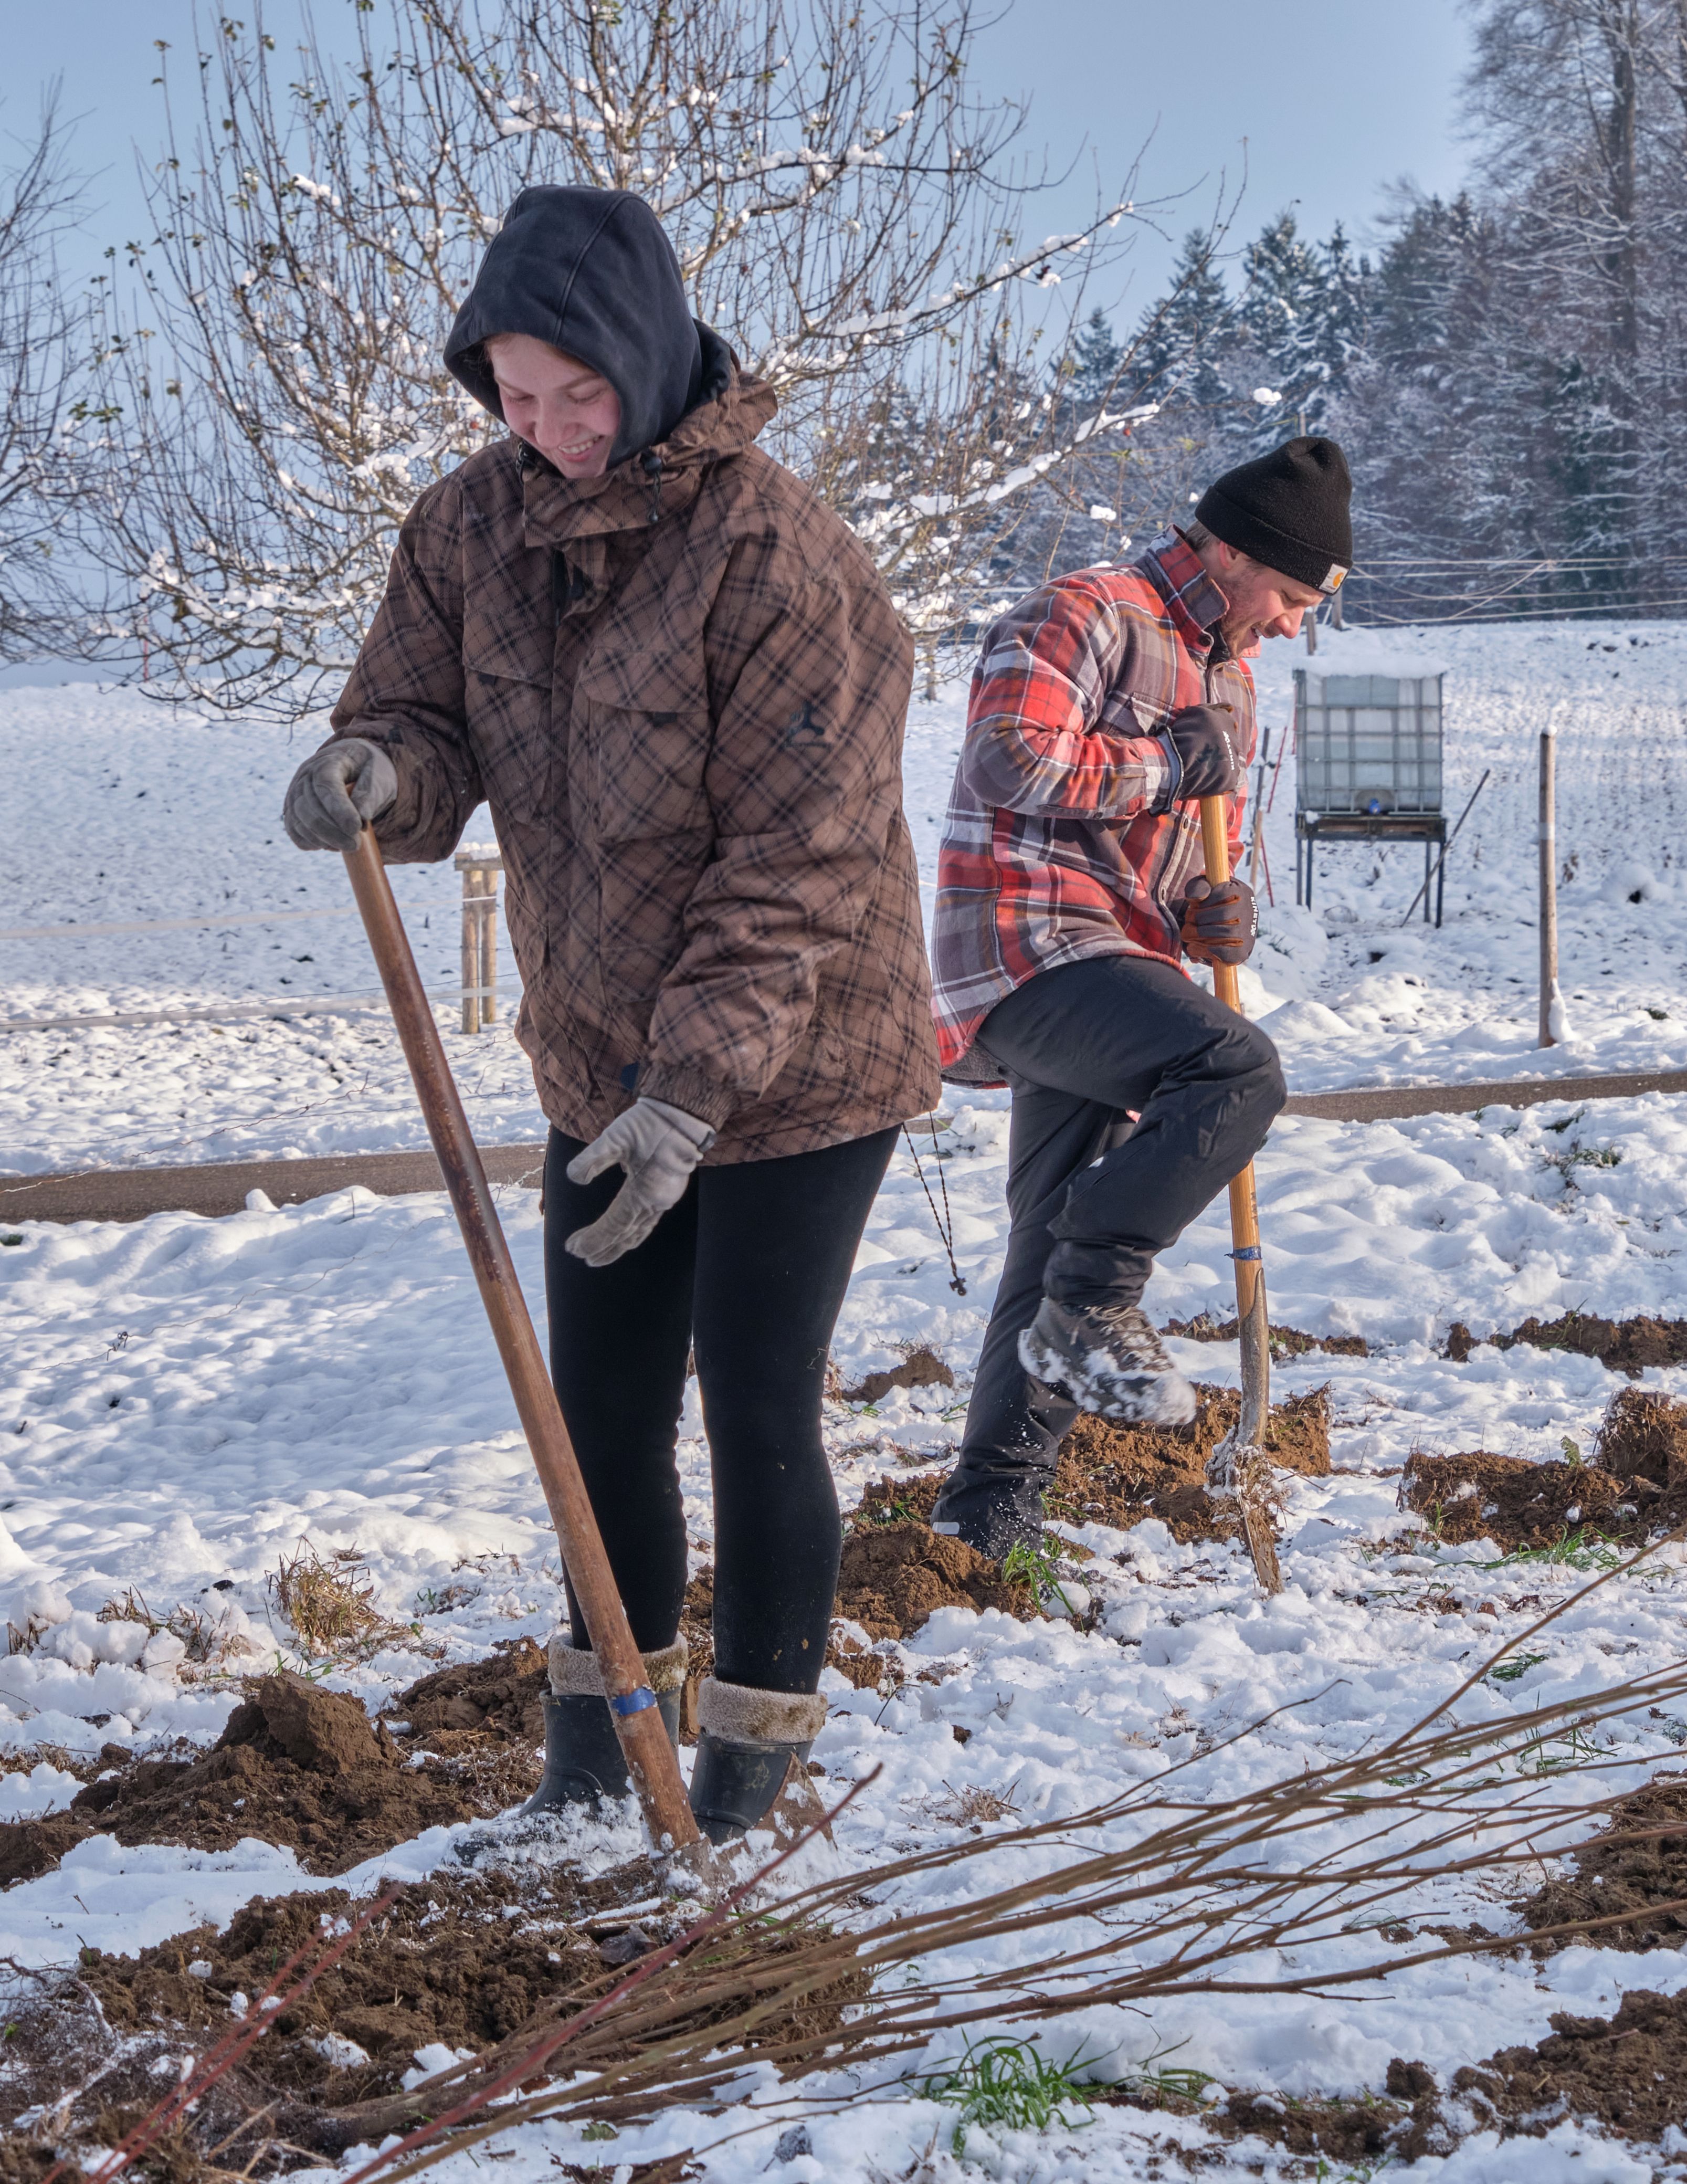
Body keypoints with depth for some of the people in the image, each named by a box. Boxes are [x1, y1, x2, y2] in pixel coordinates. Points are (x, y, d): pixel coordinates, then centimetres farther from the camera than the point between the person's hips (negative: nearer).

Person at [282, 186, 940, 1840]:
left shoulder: (774, 559, -23)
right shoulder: (473, 526, -3)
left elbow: (793, 868, -24)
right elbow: (429, 717, 2)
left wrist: (694, 1089, -29)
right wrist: (377, 770, -23)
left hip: (794, 1071, -6)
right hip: (602, 1065, 6)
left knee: (756, 1418, 0)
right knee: (600, 1410, 13)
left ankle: (751, 1754, 19)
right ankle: (597, 1720, 32)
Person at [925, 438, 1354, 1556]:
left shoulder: (1226, 673, 23)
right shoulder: (1084, 617, -8)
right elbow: (1009, 761, -21)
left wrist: (1213, 909, 7)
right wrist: (1172, 762, -13)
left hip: (1110, 962, 10)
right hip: (1029, 942, -10)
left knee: (1062, 1246, 9)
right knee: (1237, 1070, -29)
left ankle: (995, 1503, 17)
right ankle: (1092, 1308, -19)